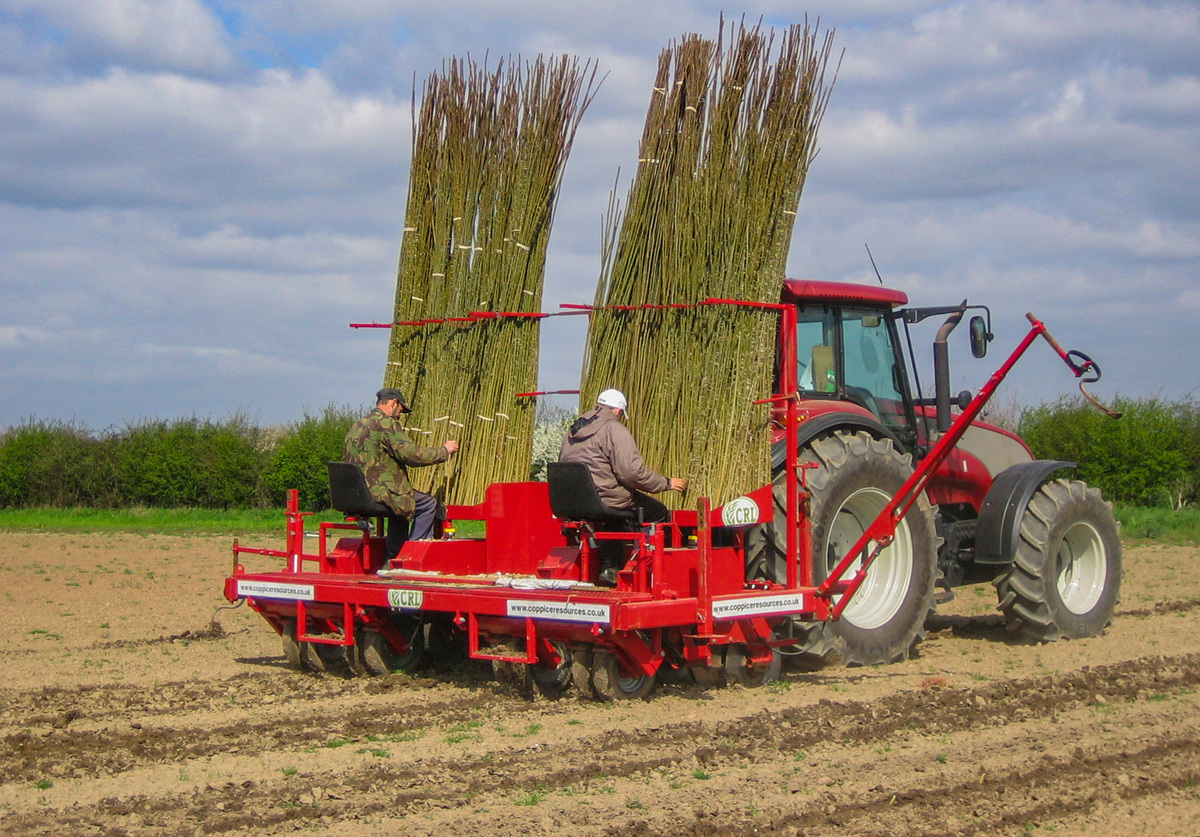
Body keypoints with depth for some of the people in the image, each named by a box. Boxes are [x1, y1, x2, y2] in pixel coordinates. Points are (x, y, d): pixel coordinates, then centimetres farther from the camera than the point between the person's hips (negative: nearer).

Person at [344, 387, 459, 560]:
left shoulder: (357, 426, 18)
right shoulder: (386, 423, -11)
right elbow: (411, 453, -17)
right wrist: (443, 450, -5)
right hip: (380, 493, -10)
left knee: (400, 500, 33)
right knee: (429, 504, 1)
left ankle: (394, 557, 31)